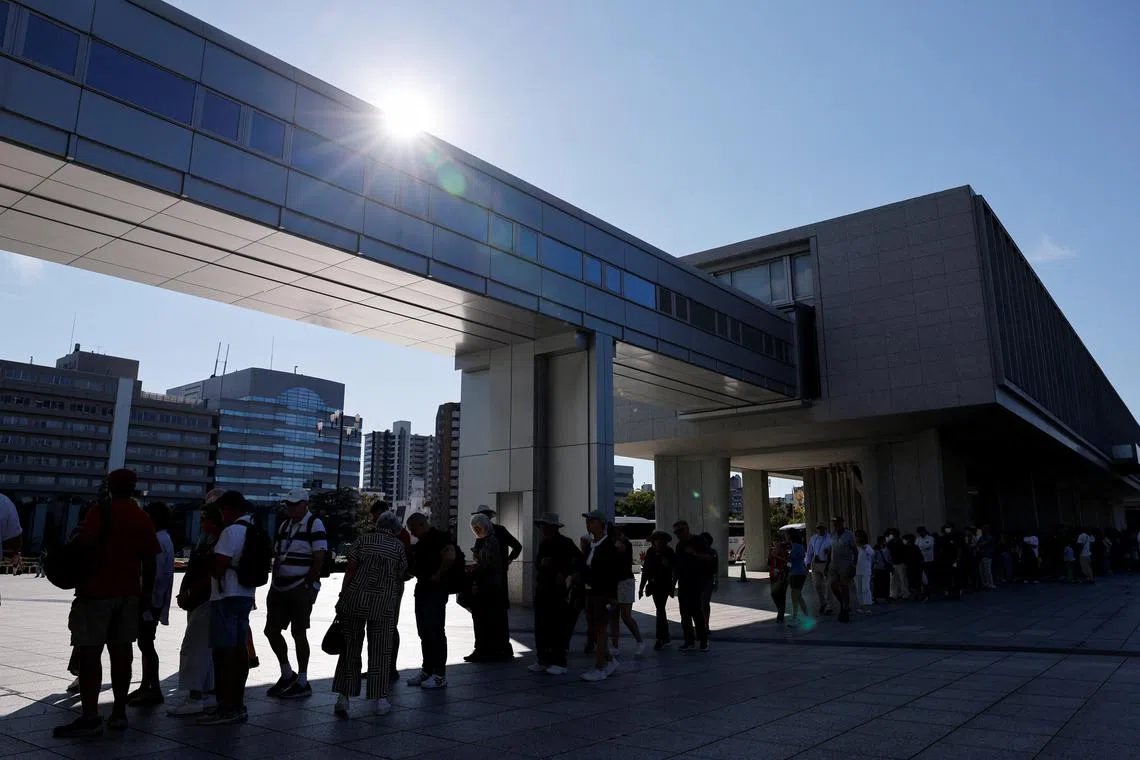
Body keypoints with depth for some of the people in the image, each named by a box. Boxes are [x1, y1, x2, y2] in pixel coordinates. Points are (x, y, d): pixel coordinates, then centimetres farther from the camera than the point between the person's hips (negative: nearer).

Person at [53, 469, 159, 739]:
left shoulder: (102, 511, -6)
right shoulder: (143, 518, 10)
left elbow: (85, 541, -24)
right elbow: (150, 560, 9)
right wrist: (147, 592, 15)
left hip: (97, 590, -6)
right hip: (129, 592, 6)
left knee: (90, 652, -4)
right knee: (121, 651, 10)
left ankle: (90, 717, -6)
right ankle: (119, 712, 15)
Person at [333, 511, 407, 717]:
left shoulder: (363, 540, 5)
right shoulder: (398, 546, 5)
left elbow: (350, 571, -1)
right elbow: (400, 580, 8)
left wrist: (342, 598, 3)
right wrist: (396, 605, 21)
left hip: (355, 600, 1)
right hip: (384, 605, 0)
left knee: (350, 648, 9)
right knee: (380, 651, 7)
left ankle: (343, 697, 7)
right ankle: (380, 700, 10)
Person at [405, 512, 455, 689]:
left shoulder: (439, 537, -14)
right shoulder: (421, 542, 16)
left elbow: (450, 556, -30)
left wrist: (438, 575, -22)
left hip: (436, 590, -9)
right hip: (422, 589, 10)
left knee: (436, 632, -5)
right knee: (424, 632, 13)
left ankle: (440, 675, 1)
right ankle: (427, 671, 23)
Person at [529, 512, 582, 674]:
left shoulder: (566, 543, -4)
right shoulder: (543, 544, 17)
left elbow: (579, 561, -10)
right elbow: (537, 562, 18)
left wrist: (564, 574, -16)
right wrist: (541, 564, -4)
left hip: (559, 591, -7)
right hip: (542, 590, 7)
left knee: (559, 627, -4)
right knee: (541, 626, 7)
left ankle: (559, 663, 3)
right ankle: (543, 661, 16)